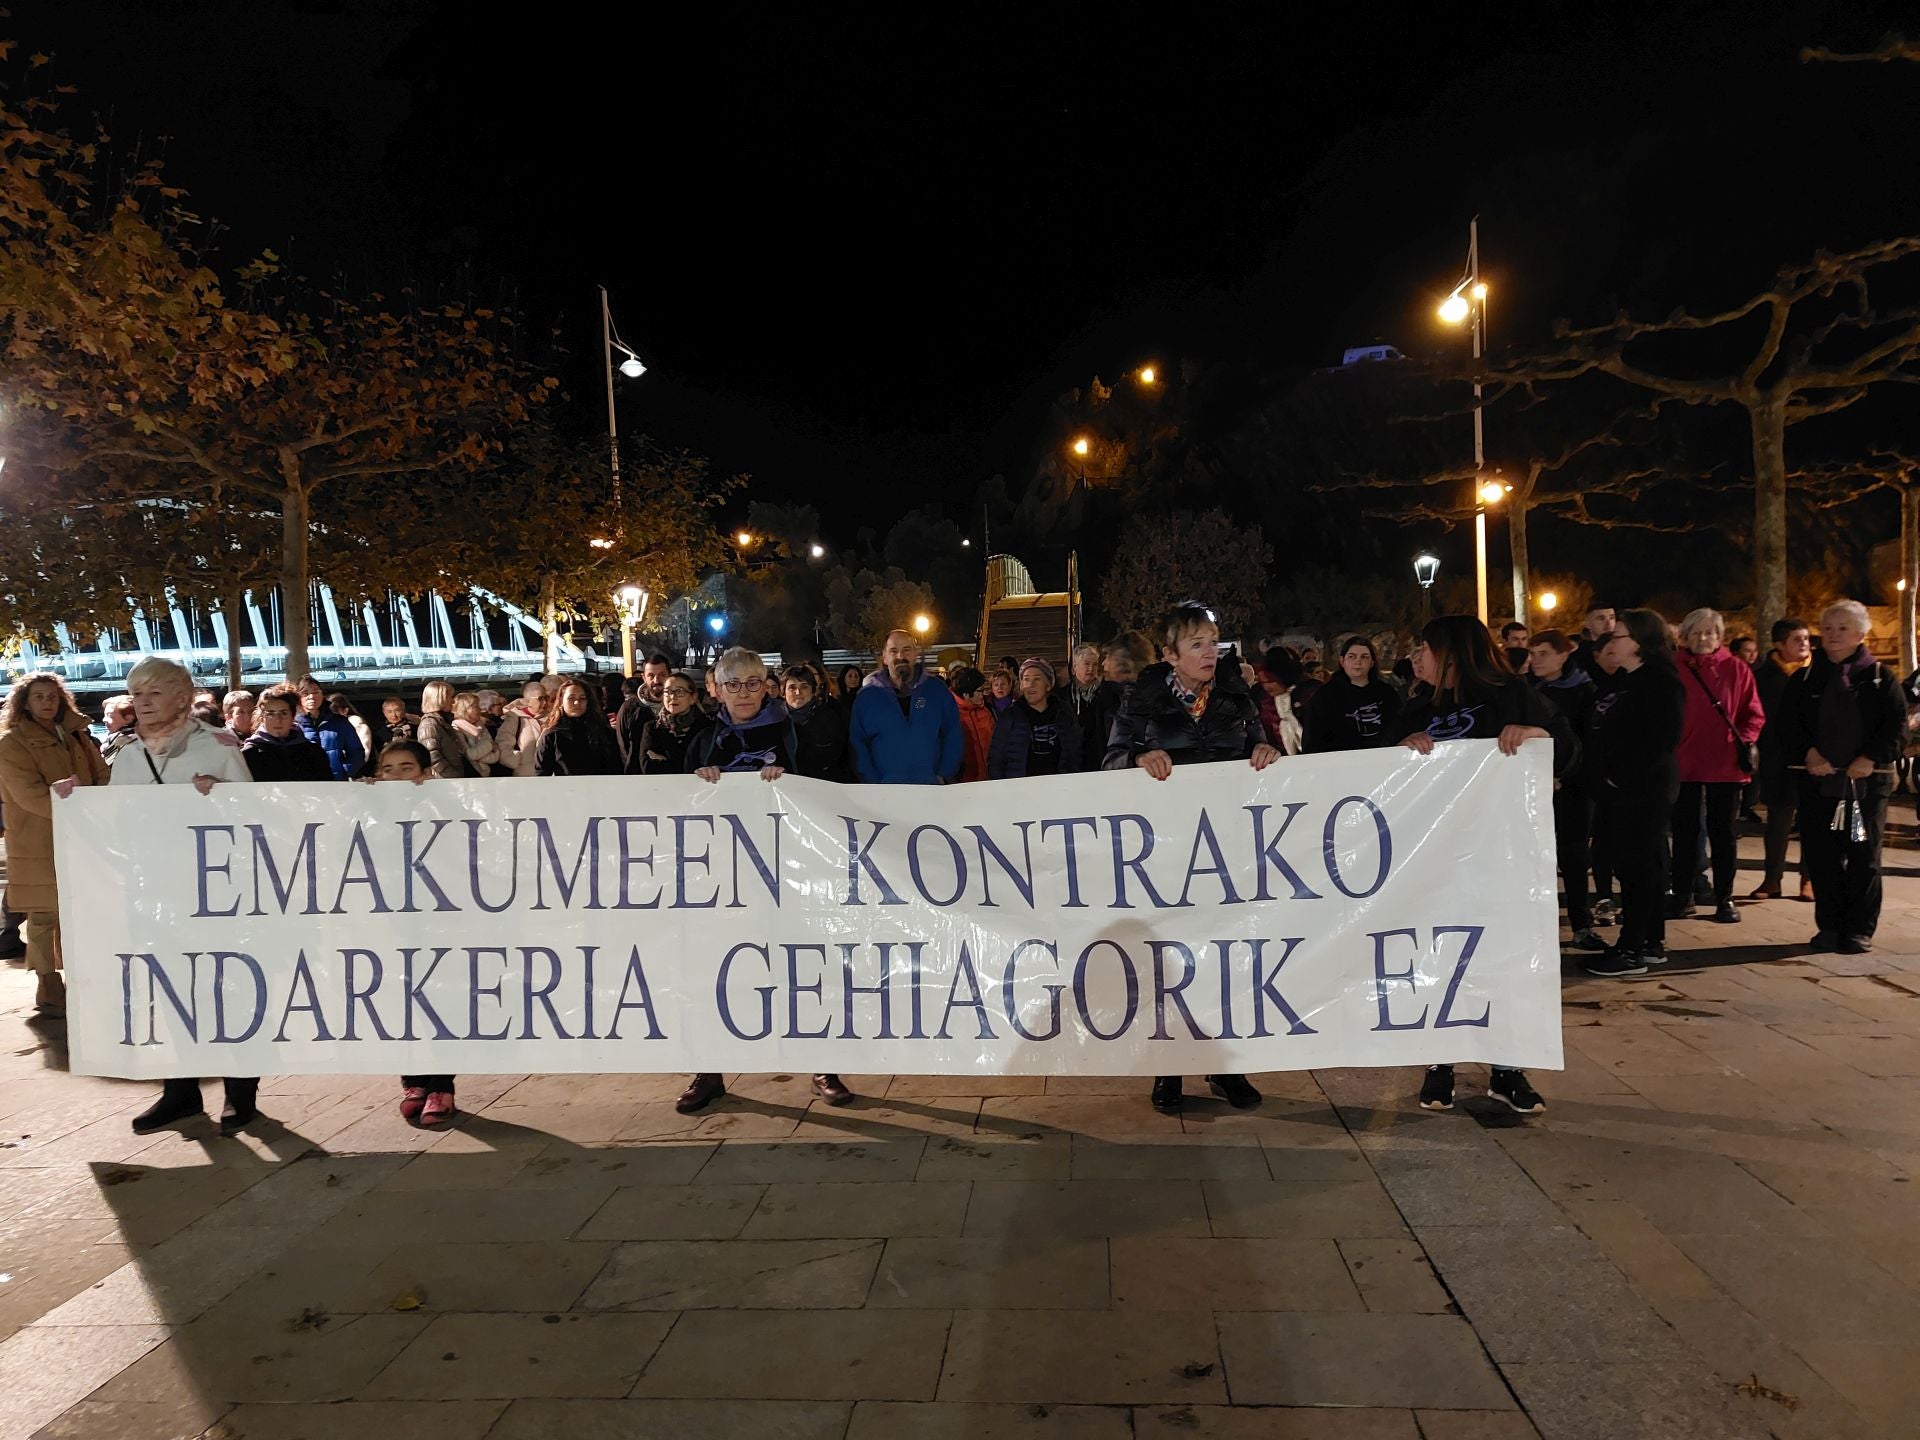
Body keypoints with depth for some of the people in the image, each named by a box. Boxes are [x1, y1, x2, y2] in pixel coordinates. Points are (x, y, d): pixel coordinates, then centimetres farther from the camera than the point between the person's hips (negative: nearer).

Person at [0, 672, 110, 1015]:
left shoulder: (75, 735, 13)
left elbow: (101, 776, 12)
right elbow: (28, 794, -16)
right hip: (38, 843, -5)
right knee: (44, 914, -1)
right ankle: (49, 986, 7)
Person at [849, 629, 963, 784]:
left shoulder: (937, 690, 5)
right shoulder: (867, 696, 3)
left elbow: (953, 737, 7)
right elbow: (857, 745, 3)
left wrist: (943, 776, -2)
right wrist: (873, 783, -7)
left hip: (930, 789, 1)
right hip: (885, 794, 0)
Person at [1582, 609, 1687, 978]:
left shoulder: (1661, 681, -11)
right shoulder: (1620, 681, 17)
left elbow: (1662, 738, -20)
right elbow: (1601, 732, 19)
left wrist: (1621, 777, -20)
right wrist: (1601, 777, 8)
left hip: (1645, 790, -9)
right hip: (1620, 790, 9)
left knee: (1638, 866, -5)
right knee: (1643, 865, 14)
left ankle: (1631, 950, -1)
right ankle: (1652, 944, 22)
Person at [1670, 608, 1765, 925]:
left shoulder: (1736, 670, 1)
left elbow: (1754, 714, 3)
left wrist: (1743, 742, -9)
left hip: (1726, 764, 0)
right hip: (1683, 763, 0)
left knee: (1723, 832, 7)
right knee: (1684, 831, 8)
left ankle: (1724, 898, 16)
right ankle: (1682, 895, 18)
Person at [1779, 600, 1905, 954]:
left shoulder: (1880, 678, 5)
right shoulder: (1805, 679, 10)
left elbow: (1897, 726, -1)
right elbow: (1788, 723, 3)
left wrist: (1871, 758, -15)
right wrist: (1808, 753, -14)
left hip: (1867, 781, -2)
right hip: (1818, 780, 2)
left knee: (1863, 855, 2)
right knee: (1820, 855, 3)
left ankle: (1860, 929, 9)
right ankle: (1830, 925, 14)